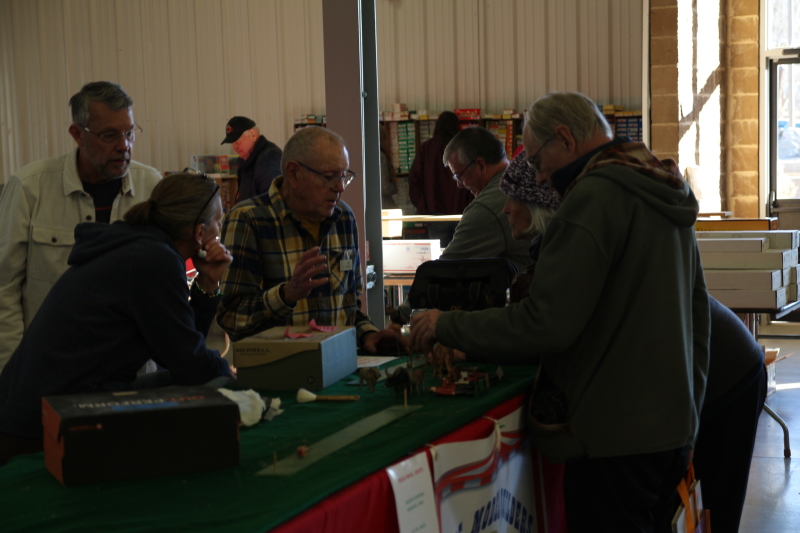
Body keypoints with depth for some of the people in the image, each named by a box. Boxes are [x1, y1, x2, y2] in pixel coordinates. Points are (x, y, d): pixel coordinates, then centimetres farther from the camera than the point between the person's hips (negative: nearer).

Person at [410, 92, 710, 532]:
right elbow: (697, 313, 20)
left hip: (616, 436, -10)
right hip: (674, 426, 10)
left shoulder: (594, 197, -17)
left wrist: (447, 326, -11)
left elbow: (545, 325, -22)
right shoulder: (666, 194, 14)